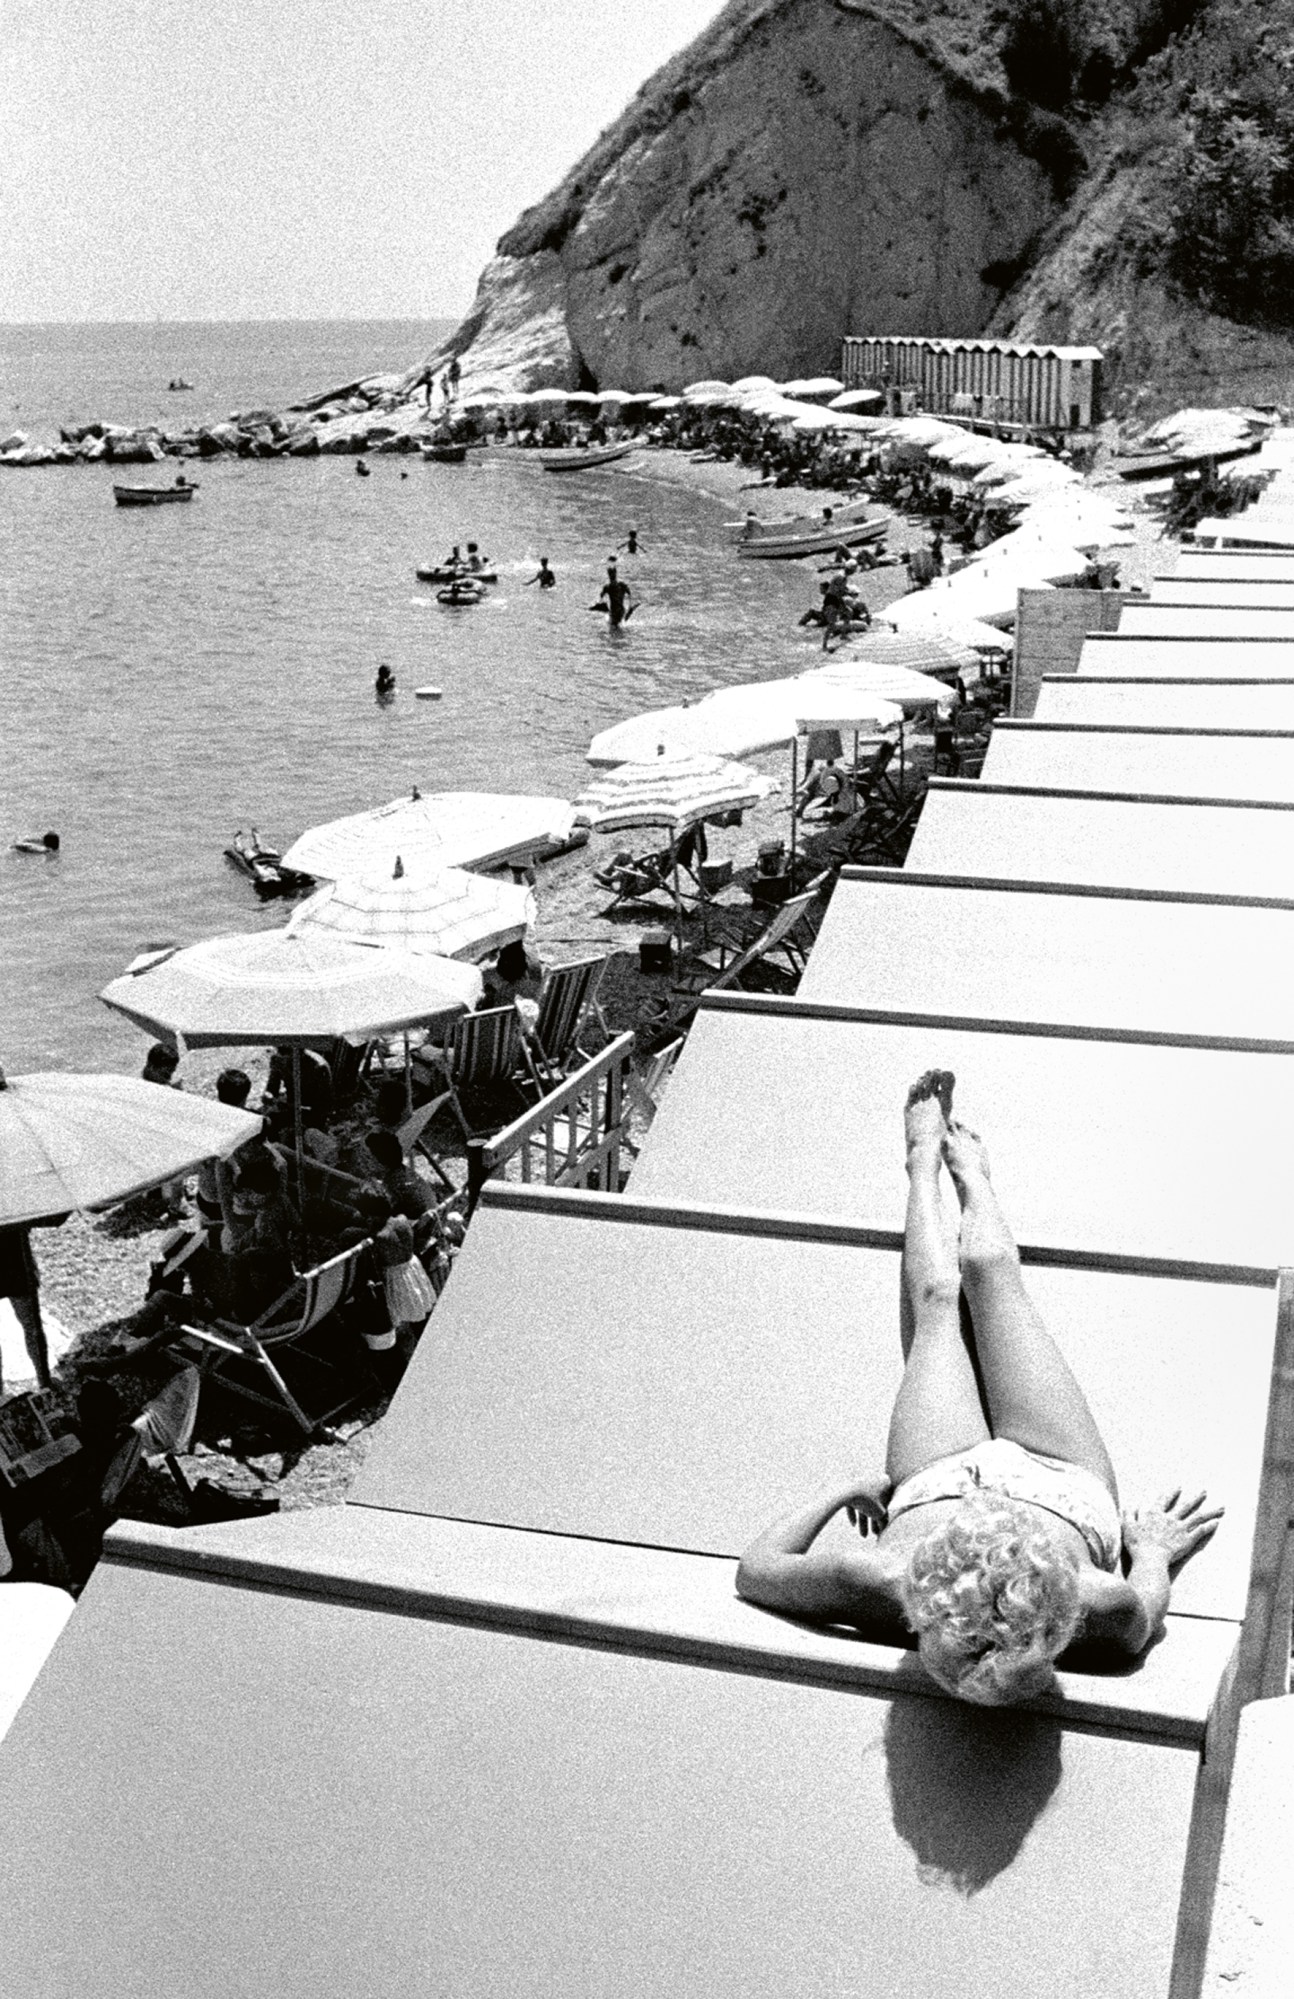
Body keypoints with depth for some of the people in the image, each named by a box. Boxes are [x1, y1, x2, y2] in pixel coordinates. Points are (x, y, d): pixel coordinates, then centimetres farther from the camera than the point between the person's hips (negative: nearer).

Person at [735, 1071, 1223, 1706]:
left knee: (936, 1299, 24)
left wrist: (838, 1491, -15)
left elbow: (755, 1569, -26)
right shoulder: (1101, 1607, -46)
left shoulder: (883, 1583, -47)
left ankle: (926, 1164, 59)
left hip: (938, 1481, 0)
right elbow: (1144, 1615, -18)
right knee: (990, 1271, 18)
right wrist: (1152, 1551, -1)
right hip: (1071, 1487, 1)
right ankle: (969, 1171, 56)